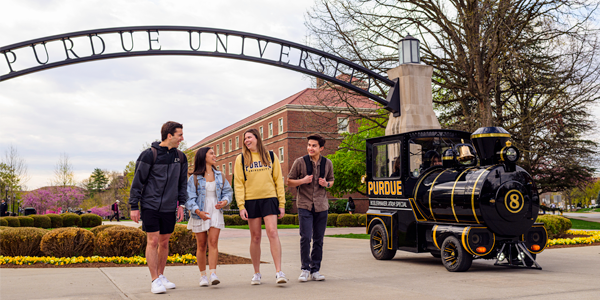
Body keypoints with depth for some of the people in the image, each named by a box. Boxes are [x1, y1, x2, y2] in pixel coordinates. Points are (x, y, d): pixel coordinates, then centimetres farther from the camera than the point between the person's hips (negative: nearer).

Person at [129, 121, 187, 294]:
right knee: (153, 241, -5)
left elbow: (183, 182, 15)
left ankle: (161, 276, 24)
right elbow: (138, 181, -7)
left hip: (169, 208, 5)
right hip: (150, 206, -5)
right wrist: (134, 206, -8)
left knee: (164, 242, 12)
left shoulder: (180, 157, 7)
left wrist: (181, 203, 8)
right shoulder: (149, 155, -9)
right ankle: (155, 281, 1)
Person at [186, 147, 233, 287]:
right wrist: (198, 211, -21)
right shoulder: (194, 178, -4)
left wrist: (225, 201, -9)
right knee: (201, 245, 5)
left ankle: (213, 274, -16)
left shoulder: (219, 176, 9)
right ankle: (203, 275, 16)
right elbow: (189, 198, -8)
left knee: (213, 243, -10)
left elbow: (227, 191, 12)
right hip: (200, 215, -2)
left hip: (215, 214, 2)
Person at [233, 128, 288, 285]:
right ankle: (257, 273, 15)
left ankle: (279, 272, -11)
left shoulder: (270, 156, 8)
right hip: (251, 201, 1)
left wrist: (282, 203, 2)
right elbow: (238, 183, 4)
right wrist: (241, 205, -6)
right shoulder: (241, 159, 7)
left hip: (269, 198, -1)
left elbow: (278, 180, 8)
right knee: (255, 237, 5)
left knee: (272, 232, -12)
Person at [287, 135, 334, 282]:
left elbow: (331, 180, 21)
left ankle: (315, 270, 16)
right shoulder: (300, 162, -2)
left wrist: (326, 184, -3)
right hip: (304, 205, -3)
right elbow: (289, 181, 4)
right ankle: (305, 269, 5)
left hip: (321, 206, 3)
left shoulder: (327, 163, 6)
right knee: (305, 238, -9)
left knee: (318, 239, 6)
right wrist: (303, 181, -14)